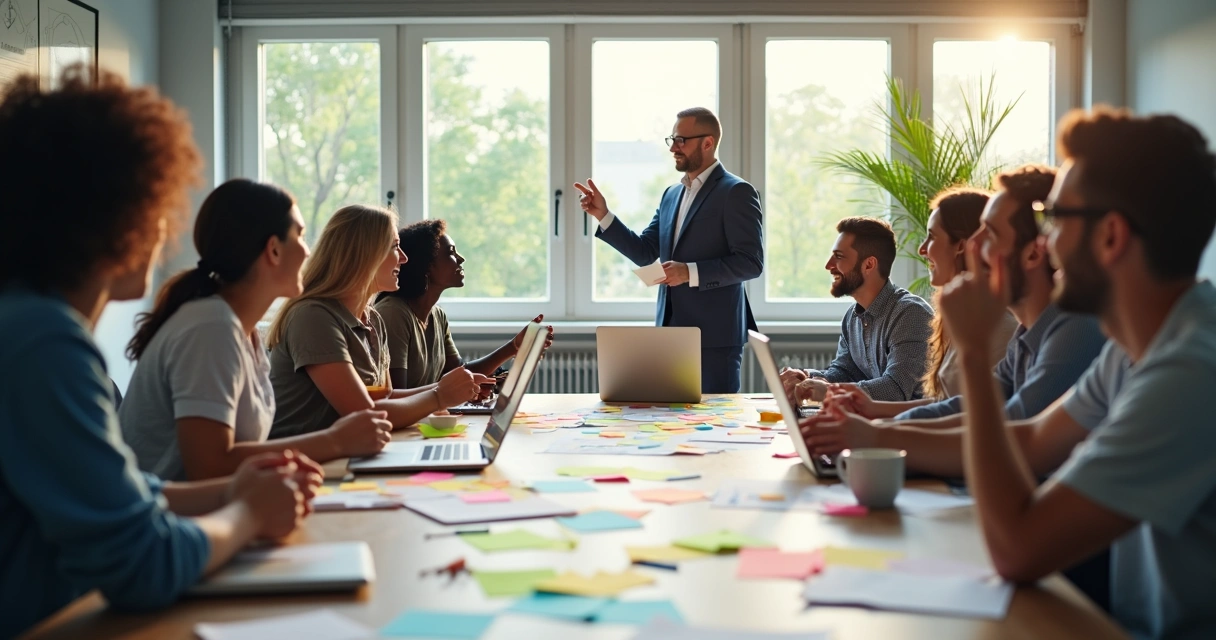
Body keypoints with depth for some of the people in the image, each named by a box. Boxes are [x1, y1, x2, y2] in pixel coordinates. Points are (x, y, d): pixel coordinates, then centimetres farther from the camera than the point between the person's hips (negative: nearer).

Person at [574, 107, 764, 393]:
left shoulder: (736, 192, -7)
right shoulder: (672, 195, 16)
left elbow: (750, 262, -14)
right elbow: (644, 253, 13)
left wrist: (691, 272, -22)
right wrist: (603, 216, 3)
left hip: (714, 336, -7)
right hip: (671, 333, 7)